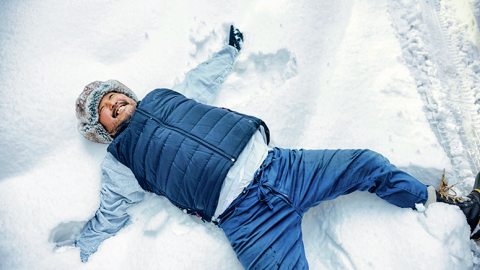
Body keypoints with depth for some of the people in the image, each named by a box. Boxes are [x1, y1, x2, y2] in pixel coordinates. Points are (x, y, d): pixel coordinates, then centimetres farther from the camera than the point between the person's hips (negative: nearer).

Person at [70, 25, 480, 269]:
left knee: (369, 165, 3)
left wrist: (230, 50, 47)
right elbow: (105, 223, 17)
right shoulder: (119, 160, 8)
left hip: (272, 162, 5)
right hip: (245, 215, -4)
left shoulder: (164, 97, 19)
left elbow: (204, 79, 36)